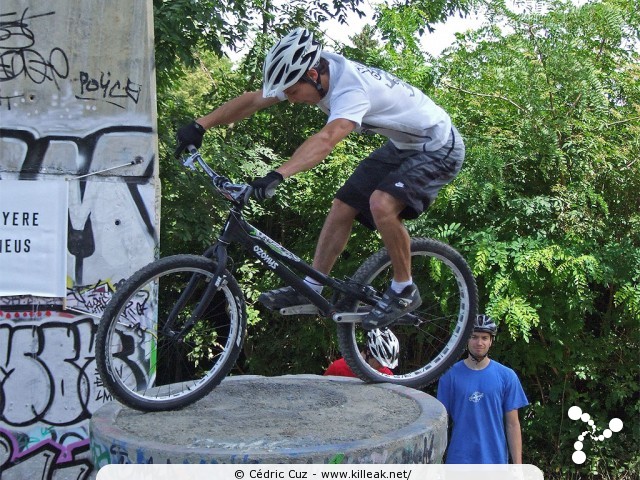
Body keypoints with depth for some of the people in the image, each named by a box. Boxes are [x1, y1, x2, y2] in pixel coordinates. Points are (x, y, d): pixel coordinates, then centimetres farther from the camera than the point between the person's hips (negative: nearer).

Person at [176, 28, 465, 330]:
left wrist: (278, 175, -64)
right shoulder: (314, 73, -9)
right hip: (401, 145, 9)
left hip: (439, 148, -9)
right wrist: (200, 125, -14)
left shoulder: (351, 88, -35)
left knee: (381, 204, -29)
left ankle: (404, 291, -10)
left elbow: (326, 140, -52)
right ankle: (310, 290, 12)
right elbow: (252, 101, -6)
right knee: (342, 207, 1)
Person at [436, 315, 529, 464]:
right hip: (459, 462, -1)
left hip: (495, 461, 1)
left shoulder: (507, 376, 1)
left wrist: (518, 466, -2)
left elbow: (512, 424, 3)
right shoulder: (450, 375, -1)